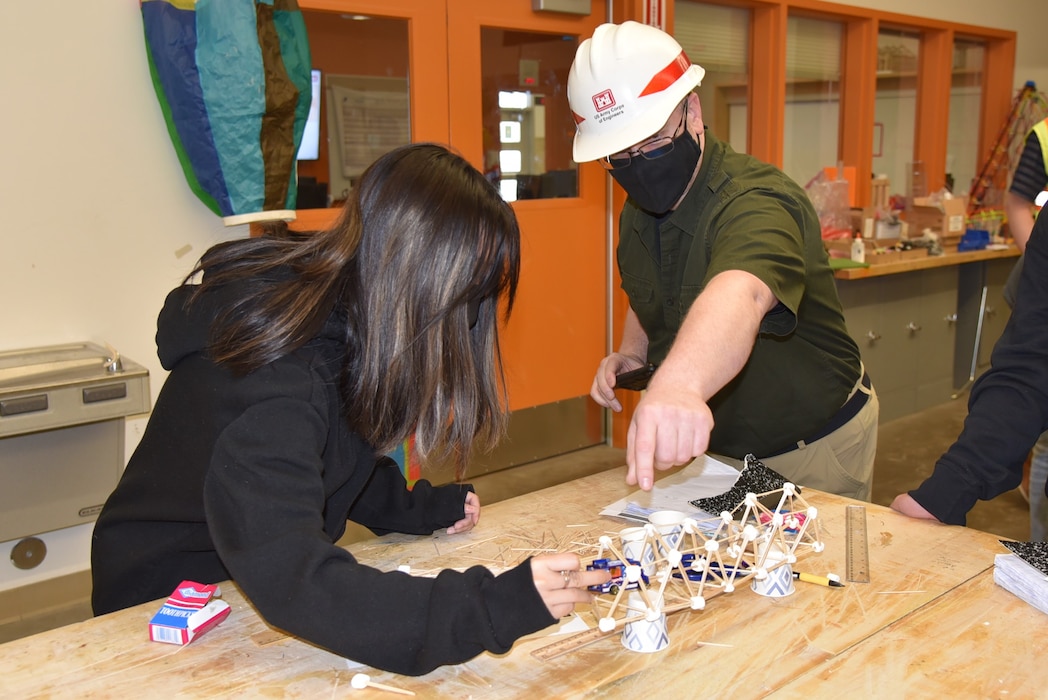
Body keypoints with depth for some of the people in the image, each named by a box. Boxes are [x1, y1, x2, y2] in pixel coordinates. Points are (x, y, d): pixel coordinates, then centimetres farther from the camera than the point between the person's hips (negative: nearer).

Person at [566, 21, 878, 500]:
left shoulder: (756, 200, -29)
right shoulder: (636, 215, -4)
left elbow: (737, 297, -52)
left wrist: (678, 382, -71)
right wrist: (631, 354, -5)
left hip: (814, 451, -6)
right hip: (715, 450, 7)